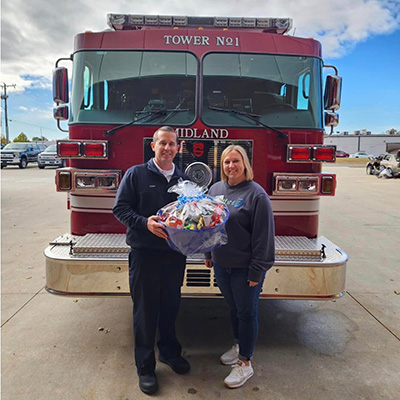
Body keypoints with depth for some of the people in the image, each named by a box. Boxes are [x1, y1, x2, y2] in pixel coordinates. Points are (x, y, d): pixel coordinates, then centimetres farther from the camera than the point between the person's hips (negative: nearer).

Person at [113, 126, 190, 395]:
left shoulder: (183, 179, 8)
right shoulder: (136, 174, -3)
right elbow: (120, 208, -6)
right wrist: (144, 223, -22)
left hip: (175, 253, 4)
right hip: (144, 253, -3)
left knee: (171, 306, 16)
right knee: (145, 310, 6)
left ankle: (170, 352, 39)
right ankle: (145, 366, 23)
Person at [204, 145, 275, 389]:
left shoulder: (256, 194, -15)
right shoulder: (216, 189, 5)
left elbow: (264, 235, -15)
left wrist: (257, 270, -15)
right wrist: (208, 254, 14)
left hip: (245, 267, -6)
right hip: (221, 265, 6)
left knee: (246, 312, 8)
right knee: (233, 308, 21)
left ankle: (245, 362, 23)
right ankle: (239, 345, 43)